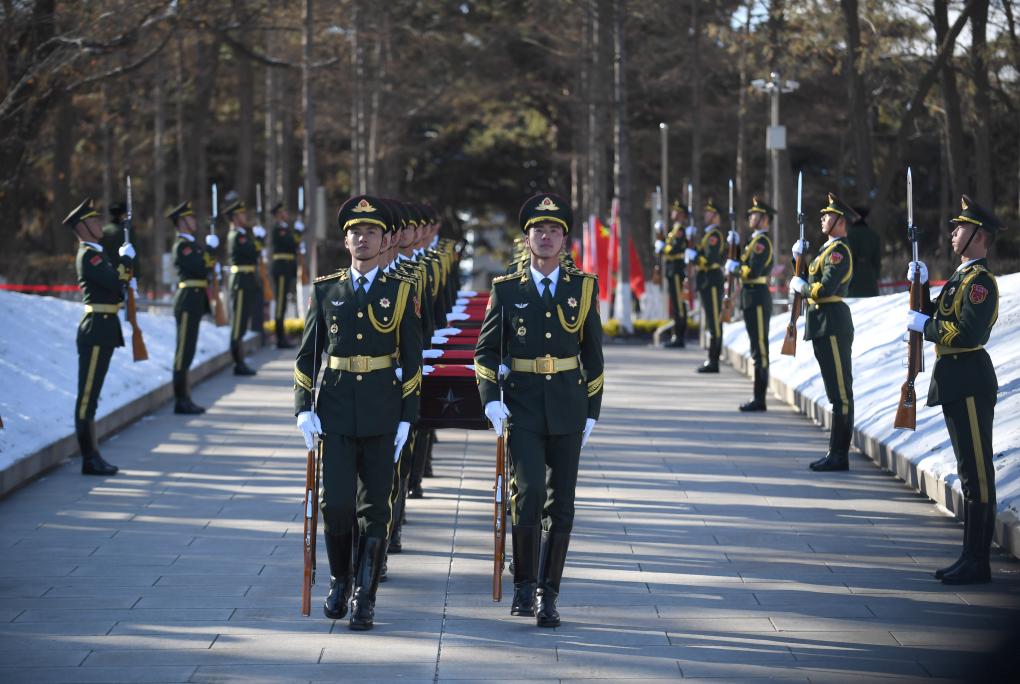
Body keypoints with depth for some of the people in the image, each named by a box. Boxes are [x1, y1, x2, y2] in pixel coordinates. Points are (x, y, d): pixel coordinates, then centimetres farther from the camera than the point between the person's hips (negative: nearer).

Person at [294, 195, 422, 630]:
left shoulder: (401, 293, 3)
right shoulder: (325, 291, 6)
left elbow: (412, 361, 4)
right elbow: (307, 354, 9)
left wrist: (407, 419, -2)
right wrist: (304, 409, -1)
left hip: (381, 416, -1)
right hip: (335, 414, 1)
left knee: (375, 509, 0)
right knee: (335, 504, -5)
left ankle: (364, 598, 7)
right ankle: (340, 580, 18)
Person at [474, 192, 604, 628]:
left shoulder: (583, 287, 6)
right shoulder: (506, 290, 3)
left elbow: (593, 354, 10)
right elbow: (486, 350, 6)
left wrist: (592, 412, 7)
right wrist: (491, 398, -8)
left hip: (567, 411, 2)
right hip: (522, 409, -2)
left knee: (560, 505, 3)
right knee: (528, 493, -16)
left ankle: (547, 595, 12)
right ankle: (524, 586, -1)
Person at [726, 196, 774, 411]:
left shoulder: (762, 242, -15)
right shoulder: (755, 240, 17)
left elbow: (753, 271, -24)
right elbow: (744, 262, 19)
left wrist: (735, 267, -9)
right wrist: (735, 245, 10)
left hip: (757, 299, -10)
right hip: (751, 298, 10)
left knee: (760, 349, -6)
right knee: (757, 349, 12)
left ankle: (759, 399, -4)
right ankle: (758, 397, 17)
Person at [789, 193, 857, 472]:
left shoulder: (839, 251, -13)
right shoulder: (828, 248, 18)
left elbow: (824, 288, -23)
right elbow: (810, 276, 23)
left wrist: (801, 286, -7)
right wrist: (800, 257, 11)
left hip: (833, 325, -10)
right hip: (823, 325, 11)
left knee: (841, 393, -7)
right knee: (837, 392, 12)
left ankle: (840, 456, -5)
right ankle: (836, 453, 16)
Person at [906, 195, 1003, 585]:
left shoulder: (980, 281, -14)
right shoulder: (963, 277, 17)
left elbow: (967, 333, -24)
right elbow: (937, 316, 20)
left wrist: (924, 325, -14)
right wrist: (921, 287, 8)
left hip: (970, 383, -11)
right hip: (956, 381, 11)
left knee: (977, 473, -7)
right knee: (970, 472, 13)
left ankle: (978, 564, -6)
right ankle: (972, 557, 19)